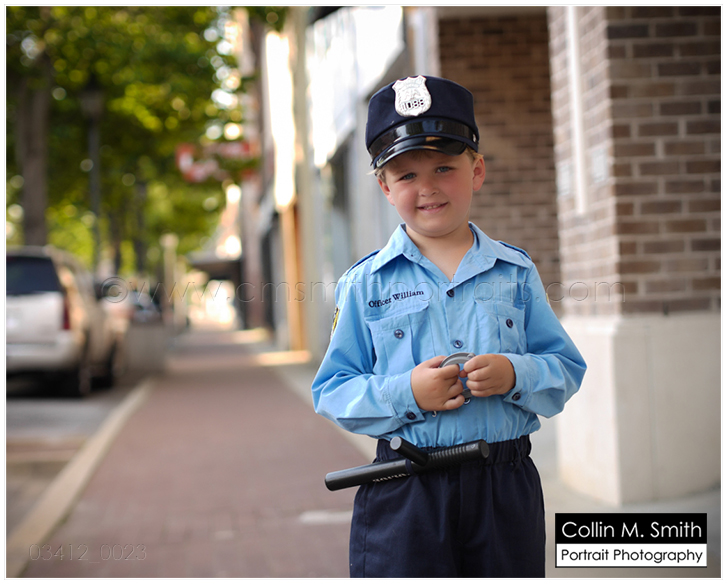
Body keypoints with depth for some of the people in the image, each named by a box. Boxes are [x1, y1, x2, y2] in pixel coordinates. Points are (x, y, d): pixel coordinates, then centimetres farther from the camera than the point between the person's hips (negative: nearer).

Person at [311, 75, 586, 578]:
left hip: (506, 485, 2)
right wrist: (406, 393, -17)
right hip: (402, 496, -1)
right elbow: (332, 394, -1)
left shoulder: (516, 272, 6)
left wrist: (516, 375, -15)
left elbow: (567, 370, 6)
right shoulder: (365, 284, 1)